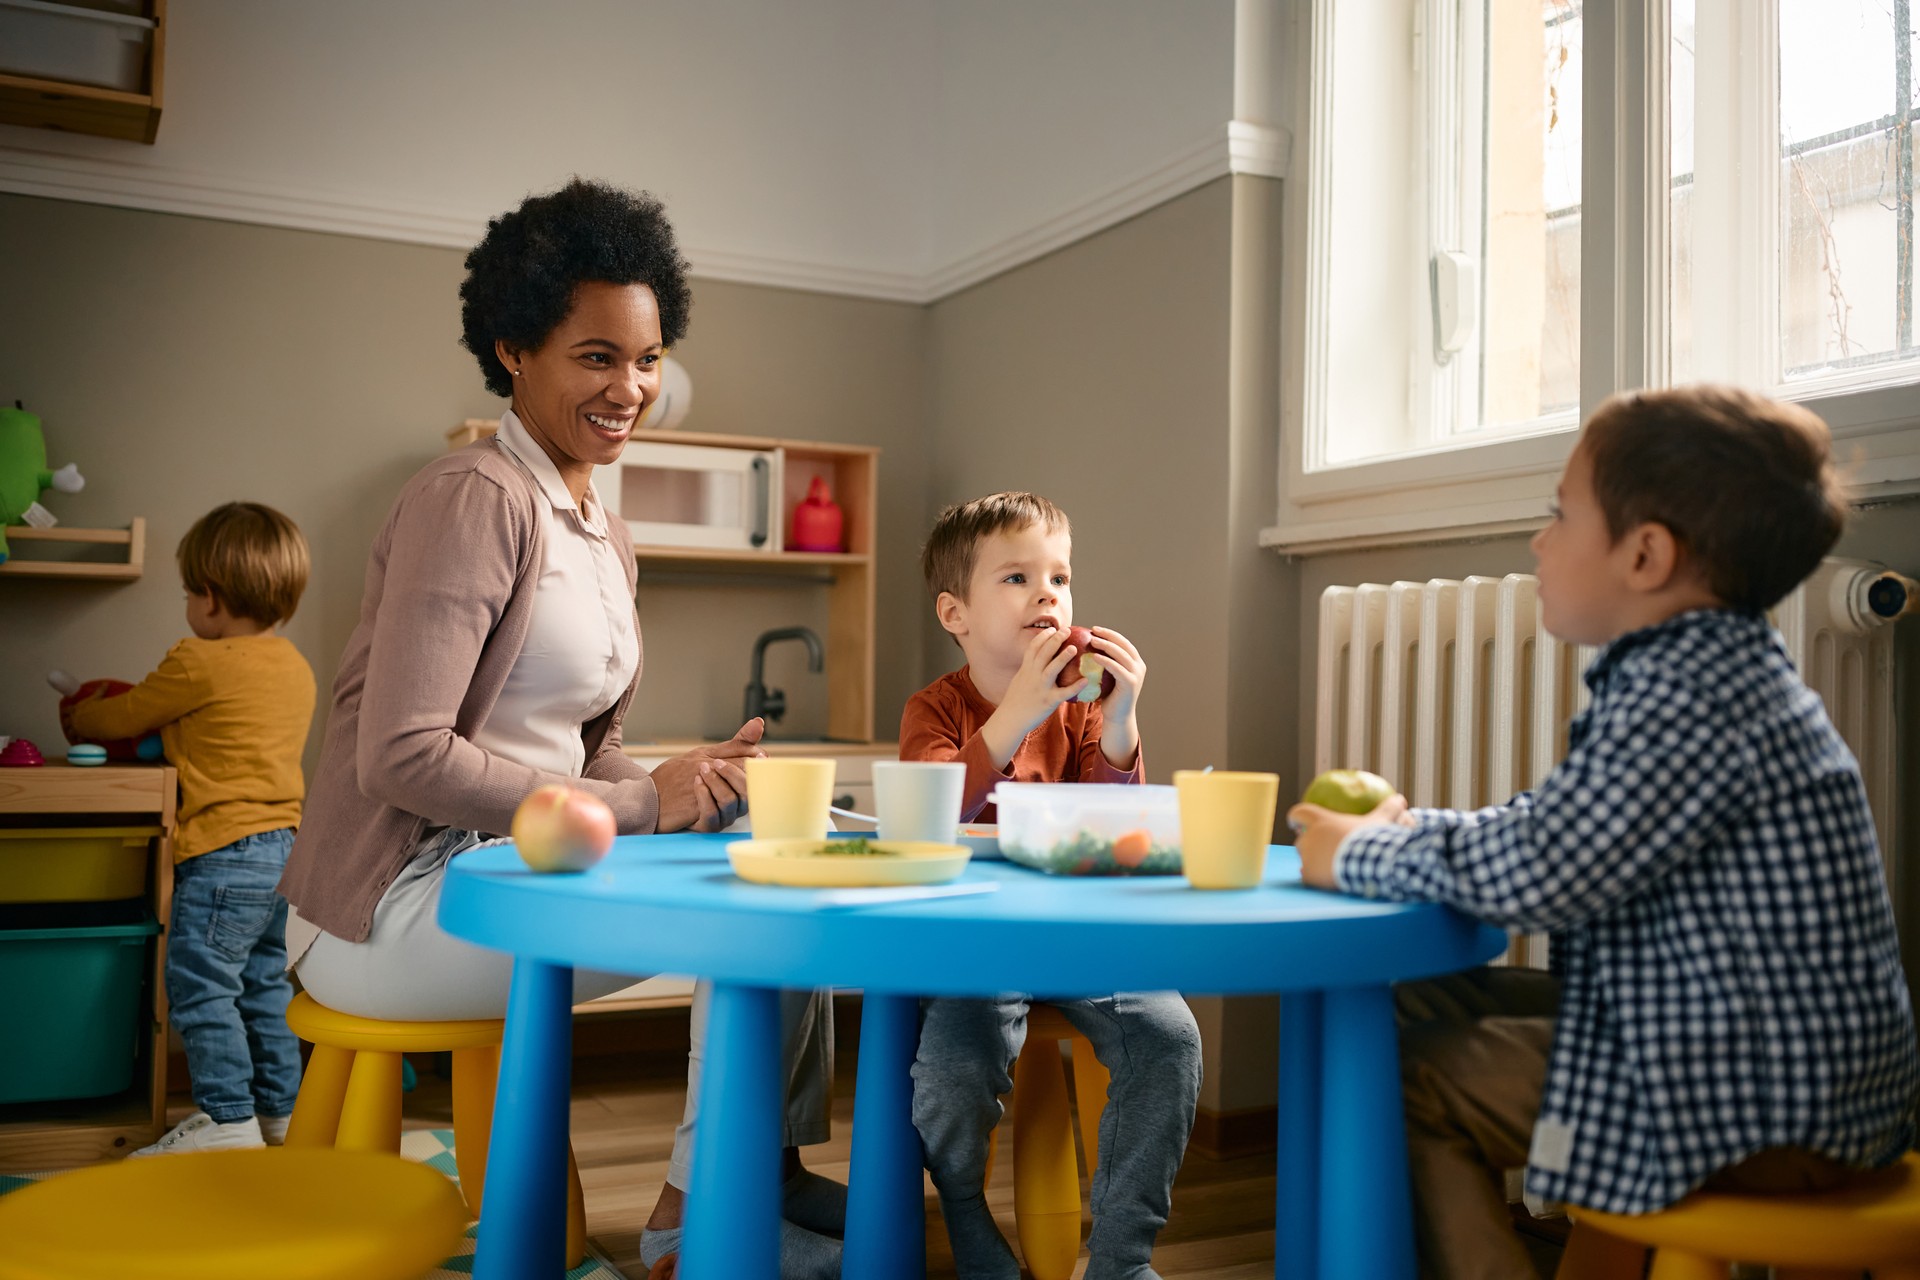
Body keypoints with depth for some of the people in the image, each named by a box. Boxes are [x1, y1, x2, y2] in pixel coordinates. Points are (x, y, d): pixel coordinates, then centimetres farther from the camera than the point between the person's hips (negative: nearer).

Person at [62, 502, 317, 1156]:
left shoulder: (198, 664, -13)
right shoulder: (294, 664, 11)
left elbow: (126, 716, 2)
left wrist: (78, 719, 23)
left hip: (224, 851, -9)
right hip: (283, 846, 9)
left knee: (199, 985, -3)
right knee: (264, 982, 16)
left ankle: (228, 1117, -2)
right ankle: (279, 1106, 22)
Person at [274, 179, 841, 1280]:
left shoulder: (605, 538, 15)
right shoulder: (475, 499, -15)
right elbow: (400, 756, -22)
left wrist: (692, 783, -5)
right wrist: (640, 805, -19)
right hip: (396, 903, -9)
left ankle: (765, 1177, 5)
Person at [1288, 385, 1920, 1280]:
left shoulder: (1696, 693, -23)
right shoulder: (1702, 673, 10)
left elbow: (1535, 876, -26)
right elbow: (1555, 826, 16)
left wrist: (1362, 856, -11)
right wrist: (1404, 828, 3)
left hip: (1759, 1110, -10)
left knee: (1399, 1081, -10)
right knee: (1438, 1005, 16)